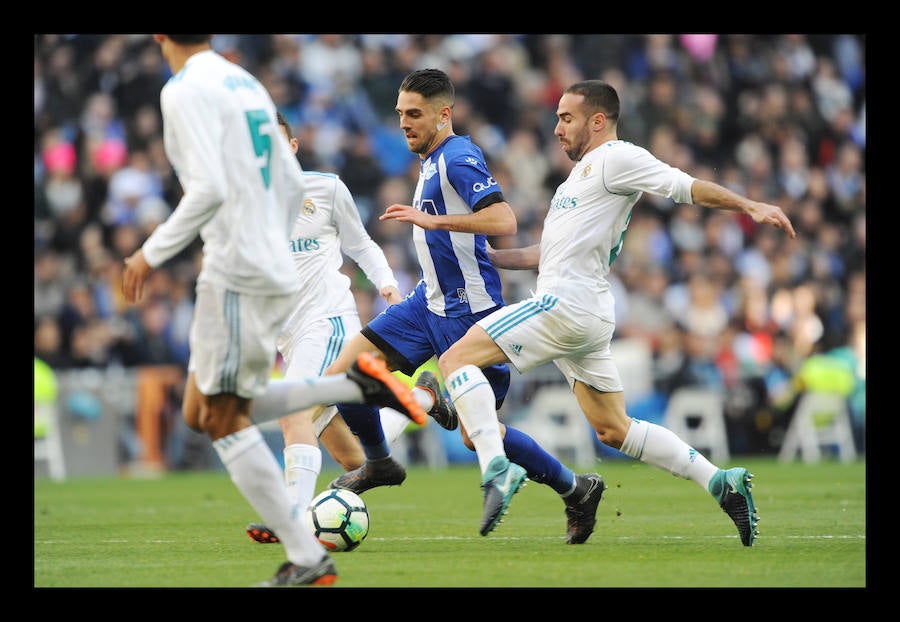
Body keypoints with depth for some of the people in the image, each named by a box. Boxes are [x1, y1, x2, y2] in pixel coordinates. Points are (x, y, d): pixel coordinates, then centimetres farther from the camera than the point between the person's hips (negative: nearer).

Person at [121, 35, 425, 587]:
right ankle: (358, 385, 7)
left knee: (223, 419, -1)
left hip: (236, 278, -9)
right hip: (275, 270, 9)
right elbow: (292, 185, 19)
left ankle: (307, 560, -3)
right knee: (201, 414, 15)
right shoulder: (245, 84, 16)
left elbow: (209, 190, -22)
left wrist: (152, 253, -14)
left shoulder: (185, 91, -11)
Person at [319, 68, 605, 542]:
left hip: (468, 310, -9)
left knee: (478, 430, -5)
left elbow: (503, 221, -30)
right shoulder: (430, 160, 14)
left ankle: (575, 489, 12)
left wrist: (433, 220, -32)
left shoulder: (458, 158, -16)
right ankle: (378, 465, 21)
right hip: (429, 303, 9)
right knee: (341, 375, -1)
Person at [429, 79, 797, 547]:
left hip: (568, 303, -10)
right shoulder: (585, 172, 26)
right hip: (583, 317, 10)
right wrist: (493, 258, 22)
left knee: (456, 359, -14)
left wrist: (748, 206, -26)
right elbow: (552, 253, 30)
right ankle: (720, 482, 9)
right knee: (613, 430, 12)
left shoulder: (615, 158, -3)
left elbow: (686, 188, -13)